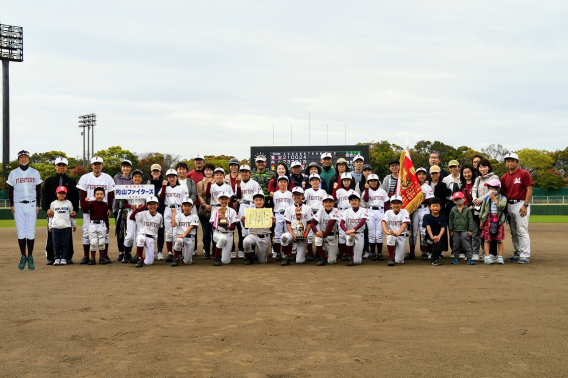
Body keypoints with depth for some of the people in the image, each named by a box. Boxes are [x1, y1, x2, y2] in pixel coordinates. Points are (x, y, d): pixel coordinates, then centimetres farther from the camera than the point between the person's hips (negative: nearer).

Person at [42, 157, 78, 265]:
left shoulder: (72, 181, 13)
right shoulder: (49, 180, 11)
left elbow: (75, 197, 9)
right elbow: (44, 196, 4)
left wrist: (75, 210, -5)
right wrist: (47, 208, -11)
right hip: (52, 212, 0)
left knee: (68, 236, 3)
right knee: (51, 235, 1)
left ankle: (68, 257, 9)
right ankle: (50, 258, 7)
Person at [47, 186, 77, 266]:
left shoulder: (69, 203, 9)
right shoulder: (53, 204, 10)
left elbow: (72, 215, 14)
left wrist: (74, 225, 15)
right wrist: (49, 226, 11)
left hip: (66, 227, -1)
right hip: (55, 226, 1)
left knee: (65, 243, -1)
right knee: (56, 243, 0)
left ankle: (63, 258, 7)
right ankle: (57, 258, 8)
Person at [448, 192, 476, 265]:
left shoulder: (467, 209, 0)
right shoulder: (453, 210, 5)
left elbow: (470, 220, 0)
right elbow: (451, 221, 10)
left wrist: (470, 230, -4)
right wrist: (451, 230, 7)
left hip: (465, 231, -2)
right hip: (456, 231, 3)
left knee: (467, 245, -3)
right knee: (456, 245, 9)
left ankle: (469, 258, 1)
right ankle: (456, 258, 20)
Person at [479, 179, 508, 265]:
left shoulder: (503, 198, 3)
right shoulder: (486, 198, 9)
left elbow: (502, 206, -18)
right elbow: (482, 210, 12)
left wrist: (494, 199, -12)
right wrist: (481, 221, 8)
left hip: (498, 220, -1)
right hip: (488, 220, 2)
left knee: (500, 240, 3)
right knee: (487, 239, 0)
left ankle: (500, 257, 10)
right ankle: (487, 257, 3)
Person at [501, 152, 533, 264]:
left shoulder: (524, 174, -4)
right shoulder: (504, 177, 13)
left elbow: (529, 190, -7)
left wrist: (525, 205, -15)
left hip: (521, 204, -7)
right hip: (509, 205, 7)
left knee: (522, 231, -10)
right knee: (513, 232, 12)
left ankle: (525, 256, -8)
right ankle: (517, 254, 20)